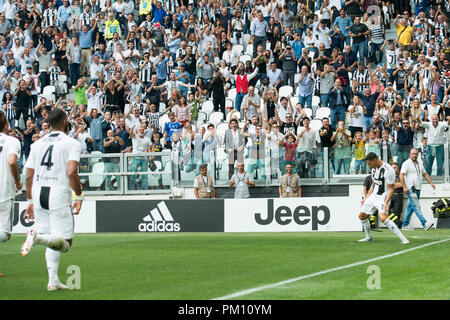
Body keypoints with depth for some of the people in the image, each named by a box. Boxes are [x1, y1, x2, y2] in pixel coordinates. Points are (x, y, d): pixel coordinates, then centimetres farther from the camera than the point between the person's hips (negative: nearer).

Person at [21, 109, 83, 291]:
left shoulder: (37, 144, 14)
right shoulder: (72, 144, -1)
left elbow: (29, 176, 13)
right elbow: (72, 173, -15)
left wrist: (30, 202, 21)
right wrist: (79, 196, -4)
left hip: (38, 194, 6)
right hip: (59, 195, -6)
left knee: (53, 242, 15)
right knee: (65, 243, -3)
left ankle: (53, 280, 5)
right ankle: (38, 237, -29)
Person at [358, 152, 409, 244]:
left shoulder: (388, 170, -21)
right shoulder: (374, 168, 5)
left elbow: (391, 189, -18)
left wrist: (386, 203, -28)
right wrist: (366, 198, 19)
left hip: (382, 197, -9)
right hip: (373, 195, 9)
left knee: (383, 218, -28)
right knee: (362, 216, 14)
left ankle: (403, 238, -27)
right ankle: (369, 237, 36)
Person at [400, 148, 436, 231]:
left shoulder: (420, 163, 18)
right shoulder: (406, 163, -5)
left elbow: (425, 174, 27)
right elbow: (401, 175, -13)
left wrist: (431, 183, 15)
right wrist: (404, 187, -21)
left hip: (418, 189, 8)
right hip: (410, 189, -8)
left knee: (411, 207, 10)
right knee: (416, 206, -14)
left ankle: (405, 225, 17)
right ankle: (424, 223, -23)